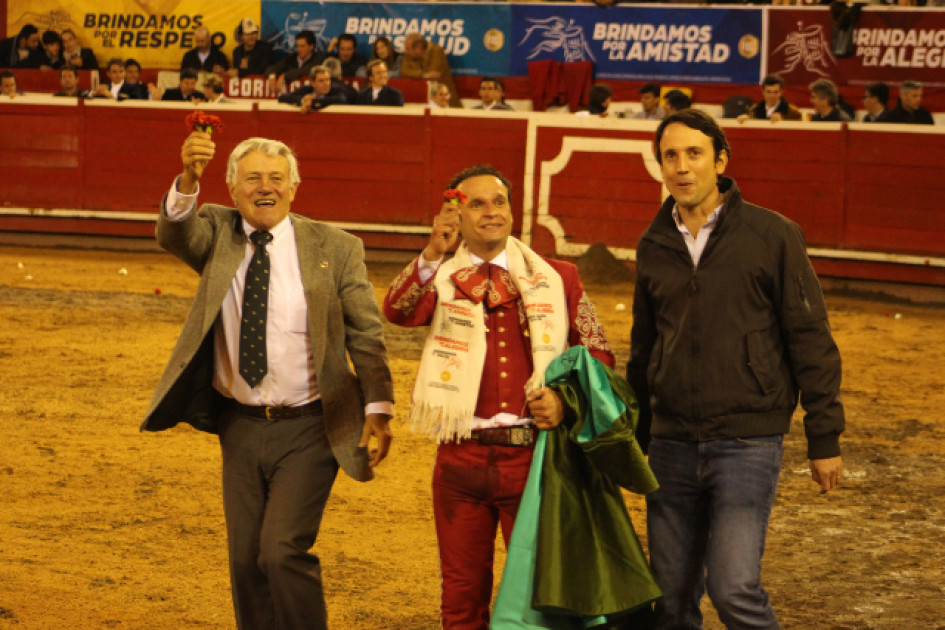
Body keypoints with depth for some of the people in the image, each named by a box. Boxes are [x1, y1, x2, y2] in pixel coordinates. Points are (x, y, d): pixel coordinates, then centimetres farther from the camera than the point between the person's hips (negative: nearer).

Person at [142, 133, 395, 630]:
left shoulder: (335, 248, -3)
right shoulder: (216, 233, 1)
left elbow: (366, 336, 1)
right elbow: (173, 234, -21)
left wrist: (378, 410, -7)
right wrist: (188, 179, -41)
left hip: (308, 430, -3)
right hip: (240, 426, 3)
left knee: (283, 549, -14)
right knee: (246, 560, 9)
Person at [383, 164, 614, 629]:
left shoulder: (557, 278, 7)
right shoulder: (441, 280, 5)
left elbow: (599, 355, 11)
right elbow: (398, 310, -17)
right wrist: (434, 253, -32)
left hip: (533, 455, 0)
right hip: (461, 458, 0)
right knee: (462, 592, 10)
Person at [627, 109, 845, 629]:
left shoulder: (772, 235, -4)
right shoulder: (654, 246, 10)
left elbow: (811, 340, -3)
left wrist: (824, 439, -4)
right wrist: (636, 439, 19)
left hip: (748, 440, -4)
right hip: (672, 443, 5)